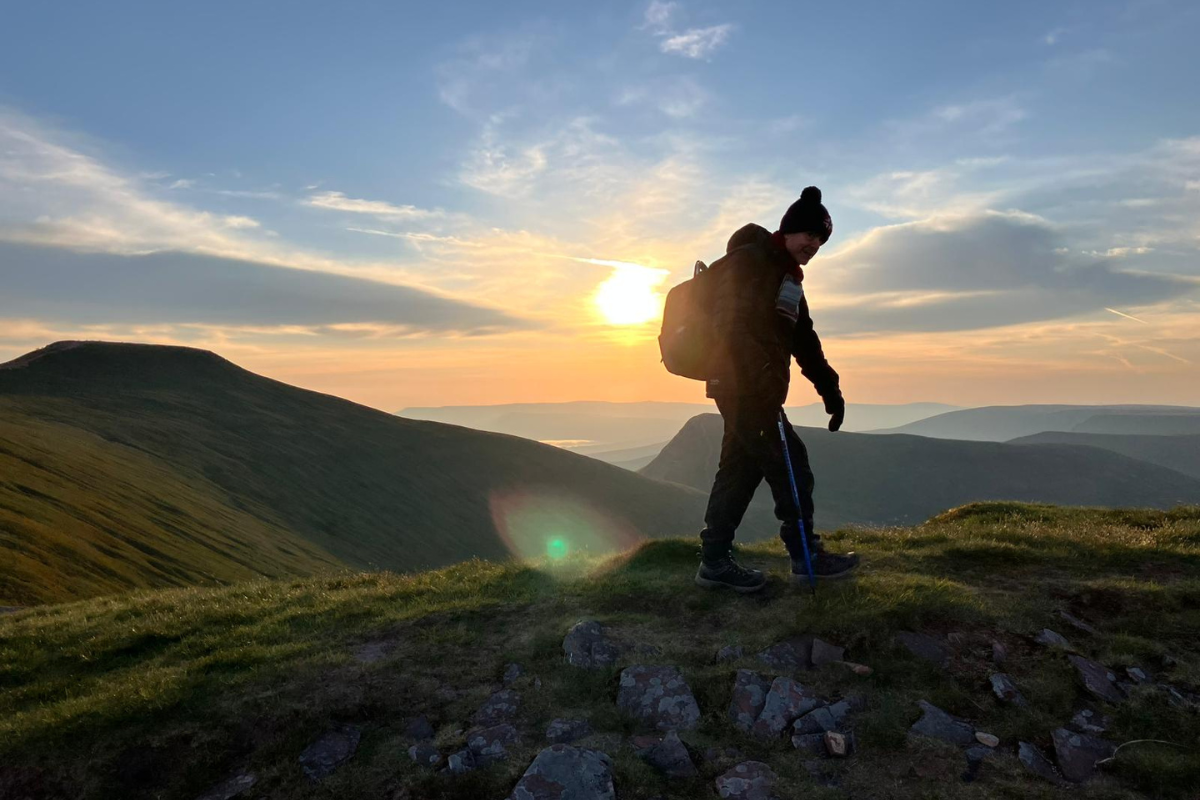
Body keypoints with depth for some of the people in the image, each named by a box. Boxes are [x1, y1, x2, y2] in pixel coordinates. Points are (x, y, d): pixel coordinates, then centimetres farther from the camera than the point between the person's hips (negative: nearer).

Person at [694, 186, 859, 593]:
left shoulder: (789, 276, 22)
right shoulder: (750, 260, -9)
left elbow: (804, 339, 22)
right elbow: (732, 326, -20)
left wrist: (829, 388, 15)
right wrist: (767, 377, -26)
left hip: (757, 389, 10)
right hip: (741, 386, -10)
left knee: (741, 468, 9)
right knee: (790, 462, -5)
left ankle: (715, 560, 15)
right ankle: (807, 556, 7)